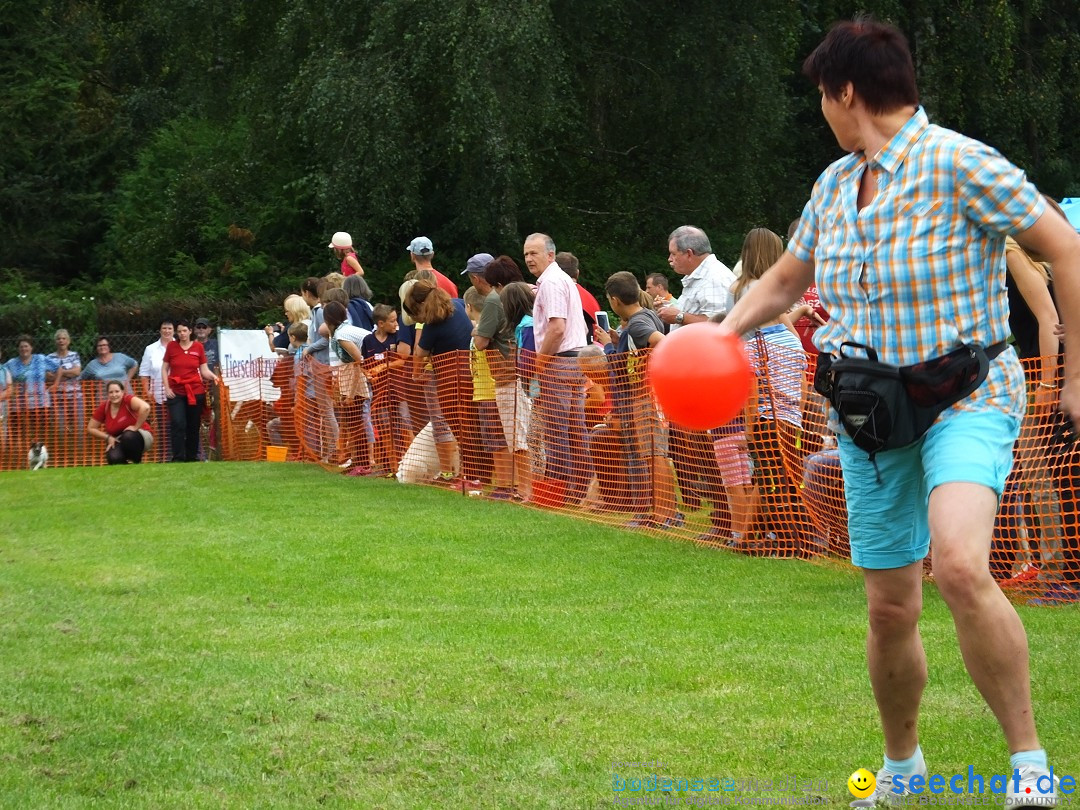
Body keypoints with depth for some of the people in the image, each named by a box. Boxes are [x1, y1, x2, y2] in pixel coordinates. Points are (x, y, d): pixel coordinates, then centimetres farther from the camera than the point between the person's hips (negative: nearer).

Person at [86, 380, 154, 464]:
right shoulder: (103, 407, -6)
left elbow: (145, 407, -40)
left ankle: (137, 463, -10)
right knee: (114, 458, -29)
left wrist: (136, 427, -31)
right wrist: (108, 437, -8)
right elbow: (90, 428, 4)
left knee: (129, 436, -38)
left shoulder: (128, 400, -20)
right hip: (119, 441, 3)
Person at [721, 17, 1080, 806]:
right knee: (889, 609, 8)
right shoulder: (836, 185, 8)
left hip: (967, 395, -6)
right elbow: (785, 279, 23)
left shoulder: (960, 164, -14)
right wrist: (725, 330, 5)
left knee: (960, 567, -31)